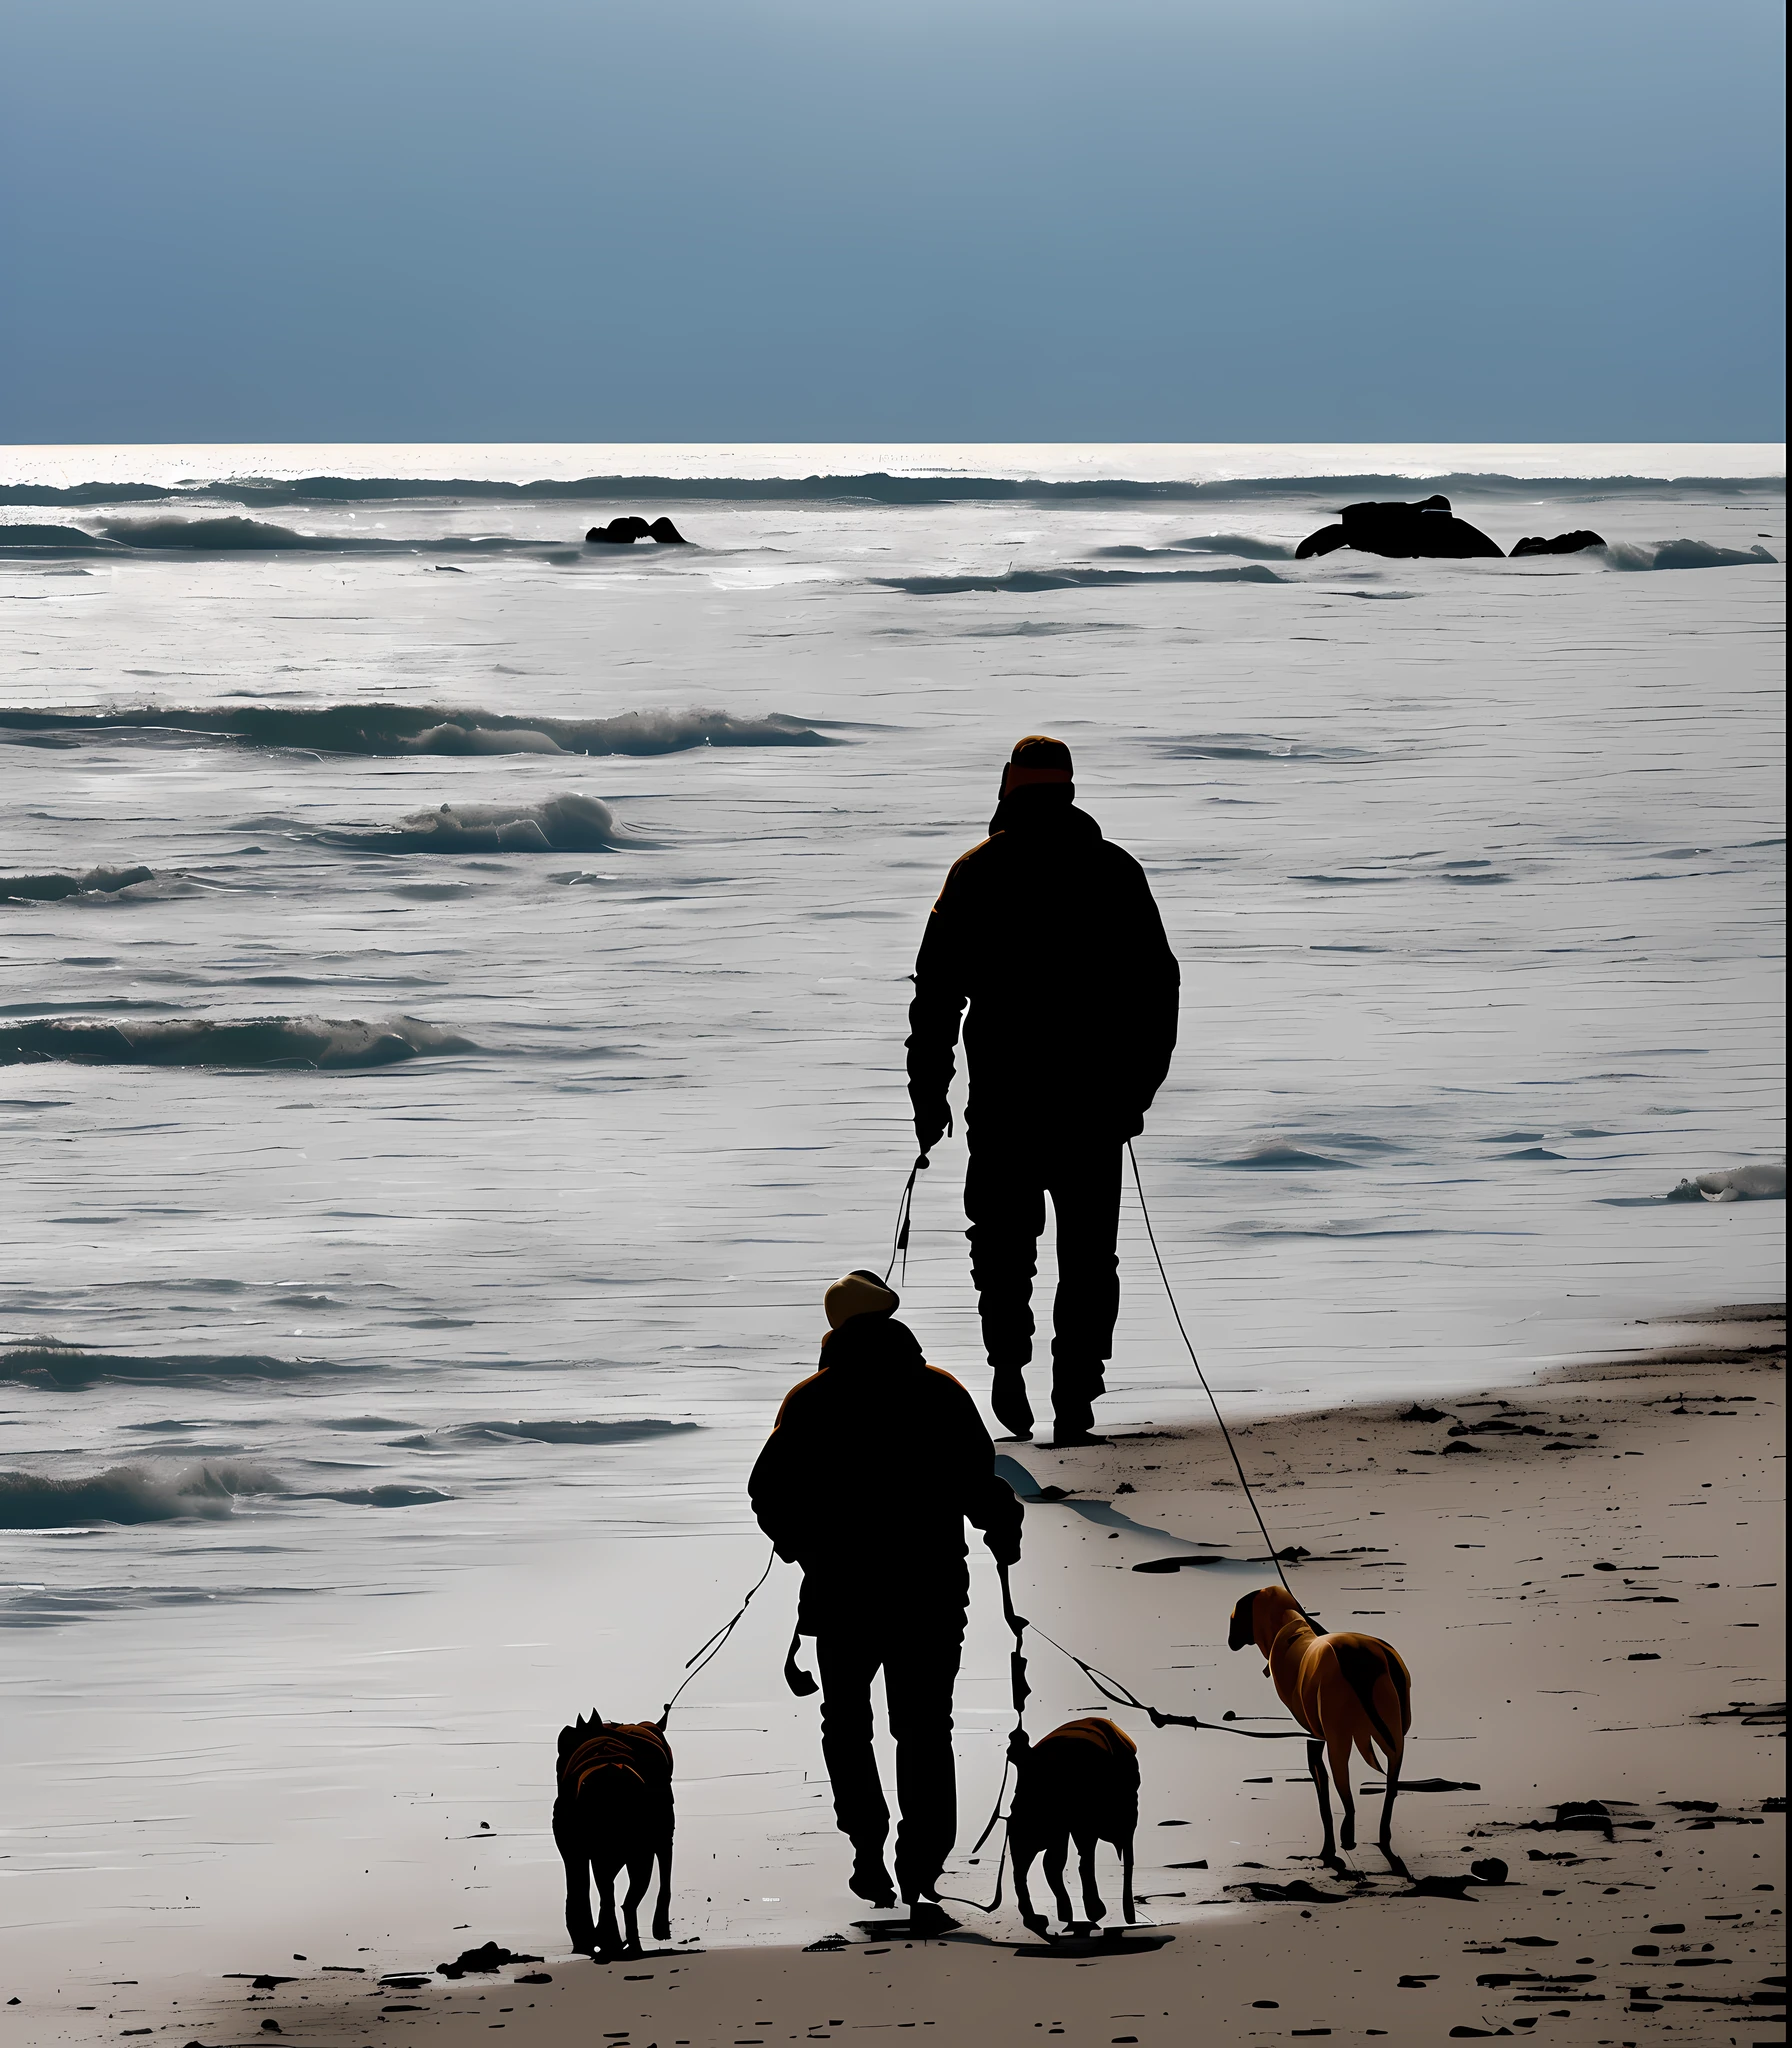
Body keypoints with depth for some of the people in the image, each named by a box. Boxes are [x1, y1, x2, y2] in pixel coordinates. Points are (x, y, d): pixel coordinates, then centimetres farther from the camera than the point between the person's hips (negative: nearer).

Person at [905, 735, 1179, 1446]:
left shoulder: (978, 873, 0)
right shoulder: (1117, 872, 3)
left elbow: (937, 991, -1)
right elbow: (1158, 984, 6)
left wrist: (928, 1093, 5)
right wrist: (1139, 1086, 14)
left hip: (1004, 1093, -1)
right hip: (1096, 1096, 1)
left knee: (1002, 1234, 17)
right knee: (1088, 1252, 7)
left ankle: (1008, 1359, -2)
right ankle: (1076, 1402, 1)